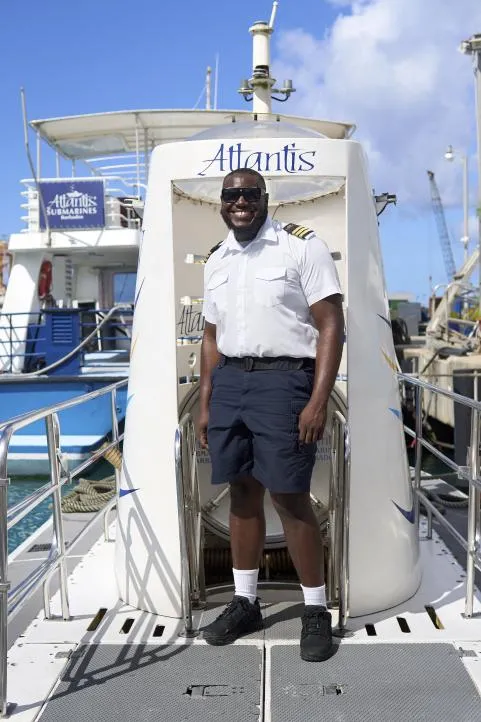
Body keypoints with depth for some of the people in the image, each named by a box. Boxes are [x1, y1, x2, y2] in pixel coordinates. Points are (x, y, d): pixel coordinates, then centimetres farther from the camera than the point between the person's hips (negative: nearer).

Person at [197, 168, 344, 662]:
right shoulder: (216, 261, 14)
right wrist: (205, 405, 15)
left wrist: (318, 402, -16)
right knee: (242, 492, 11)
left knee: (289, 497, -3)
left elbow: (331, 326, -9)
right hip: (229, 381, 6)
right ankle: (244, 603, 25)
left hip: (283, 380, -5)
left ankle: (316, 611, 14)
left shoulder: (302, 245, -5)